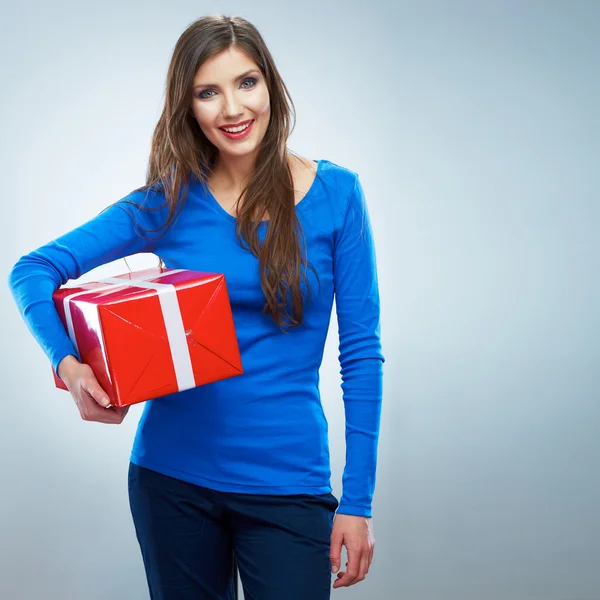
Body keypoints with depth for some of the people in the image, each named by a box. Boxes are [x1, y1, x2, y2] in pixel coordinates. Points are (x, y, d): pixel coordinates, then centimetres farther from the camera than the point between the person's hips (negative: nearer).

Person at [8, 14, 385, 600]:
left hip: (287, 481, -1)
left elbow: (361, 352, -2)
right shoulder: (170, 201, -1)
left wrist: (357, 501, -6)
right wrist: (68, 363, -21)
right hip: (171, 475, 2)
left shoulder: (335, 194, -4)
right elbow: (32, 270, -2)